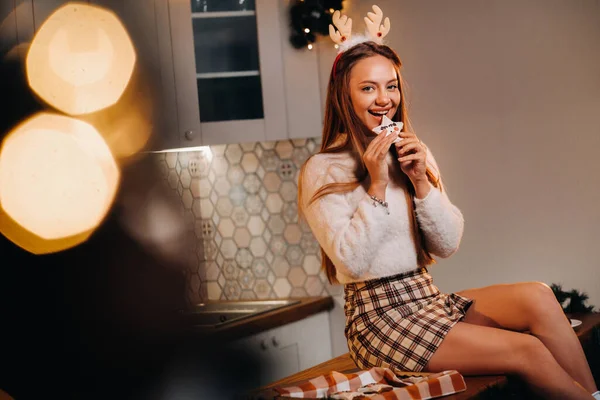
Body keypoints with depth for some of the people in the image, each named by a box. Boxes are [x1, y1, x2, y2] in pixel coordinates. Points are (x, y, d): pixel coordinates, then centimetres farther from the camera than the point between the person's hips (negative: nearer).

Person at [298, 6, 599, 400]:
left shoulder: (413, 154, 11)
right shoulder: (322, 171, -7)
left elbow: (448, 244, 5)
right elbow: (351, 260, -15)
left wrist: (421, 181, -8)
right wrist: (377, 186, -19)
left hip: (429, 299, 6)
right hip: (379, 316, -6)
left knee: (537, 297, -22)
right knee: (527, 351, -22)